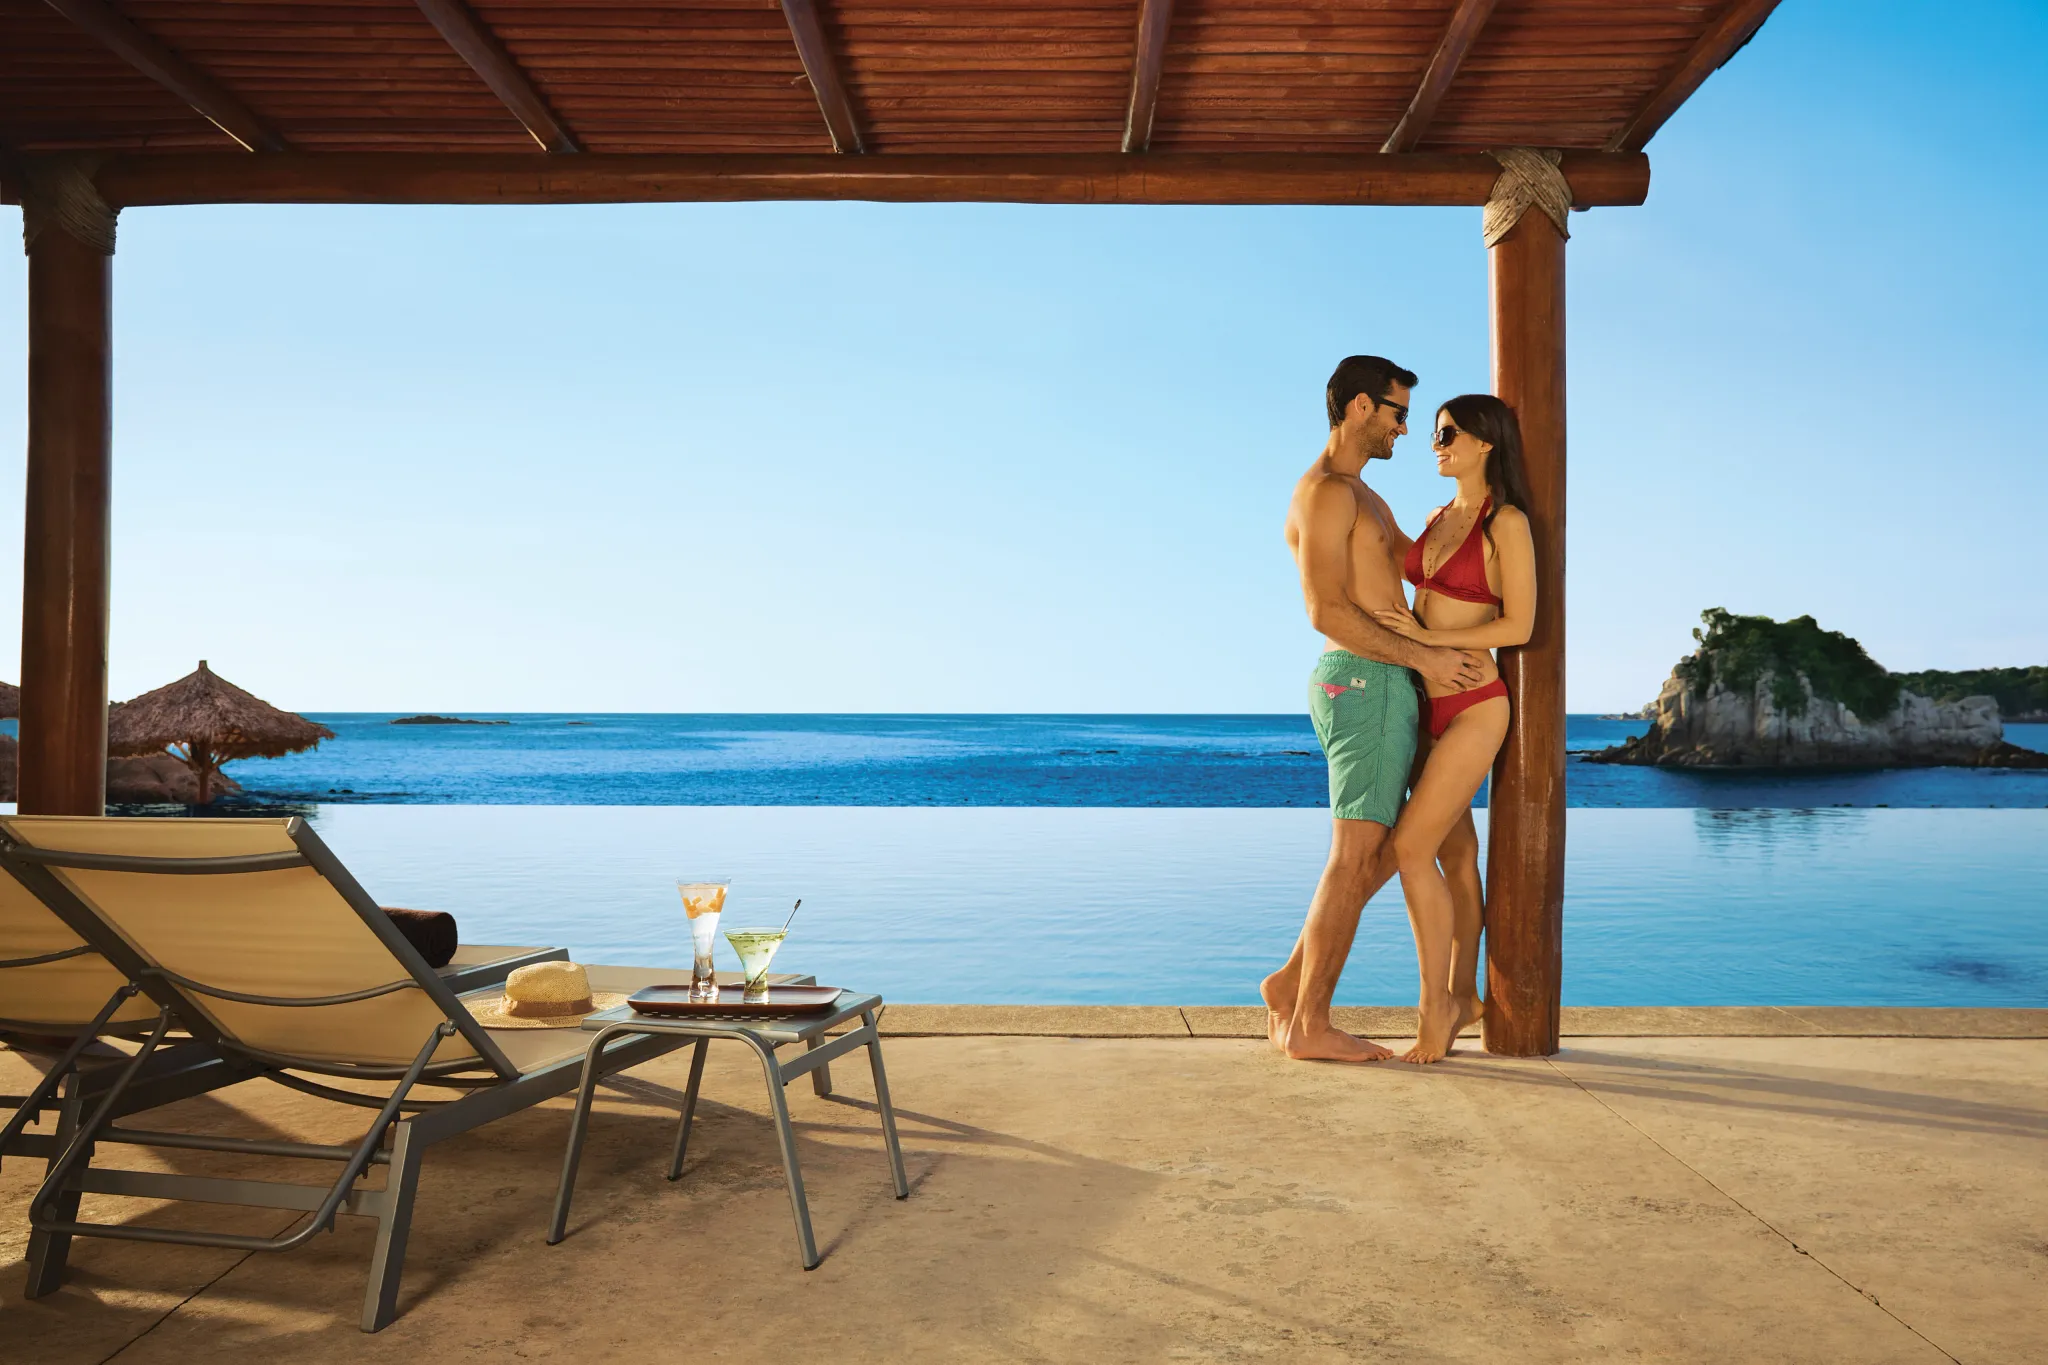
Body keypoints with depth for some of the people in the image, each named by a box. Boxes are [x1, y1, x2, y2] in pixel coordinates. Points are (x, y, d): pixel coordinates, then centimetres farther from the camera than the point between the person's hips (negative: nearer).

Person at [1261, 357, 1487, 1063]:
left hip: (1378, 689, 10)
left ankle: (1291, 983, 17)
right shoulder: (1325, 491, -11)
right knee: (1356, 859, -7)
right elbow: (1328, 612, -18)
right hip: (1366, 686, -10)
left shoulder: (1361, 498, 23)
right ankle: (1309, 1025, -1)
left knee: (1378, 857, 13)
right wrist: (1424, 657, -15)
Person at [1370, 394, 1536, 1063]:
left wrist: (1427, 636, -16)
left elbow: (1519, 625, -14)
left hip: (1474, 706, -7)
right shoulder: (1438, 519, 12)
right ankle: (1462, 995, 23)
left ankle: (1435, 1004, 1)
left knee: (1411, 848, -12)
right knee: (1454, 853, 13)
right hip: (1428, 704, 7)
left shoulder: (1507, 523, -10)